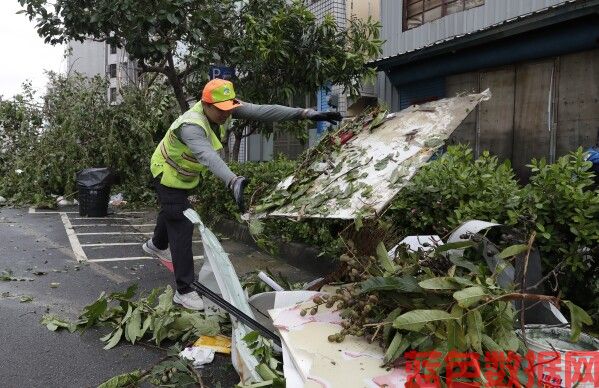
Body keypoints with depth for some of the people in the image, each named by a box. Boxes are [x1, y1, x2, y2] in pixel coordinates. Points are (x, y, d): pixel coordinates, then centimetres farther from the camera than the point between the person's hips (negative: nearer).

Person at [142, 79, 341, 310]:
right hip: (168, 173, -8)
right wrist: (233, 182, -77)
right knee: (182, 228, -12)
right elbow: (208, 156, -59)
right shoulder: (191, 126, -40)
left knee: (172, 212, 30)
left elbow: (262, 111, -28)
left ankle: (157, 245, 60)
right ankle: (183, 291, -5)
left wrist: (306, 113, -36)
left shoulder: (225, 109, -20)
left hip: (187, 174, 8)